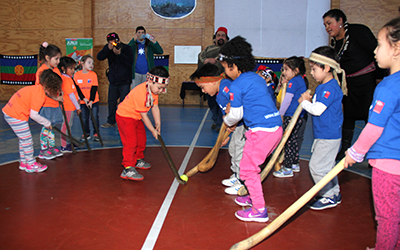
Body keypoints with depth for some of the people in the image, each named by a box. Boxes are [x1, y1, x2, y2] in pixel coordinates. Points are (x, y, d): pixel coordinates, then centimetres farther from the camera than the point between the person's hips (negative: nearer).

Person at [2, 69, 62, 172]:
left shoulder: (38, 88, 5)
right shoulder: (39, 95, -22)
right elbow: (34, 115, -21)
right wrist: (47, 123, -9)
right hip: (16, 116, -10)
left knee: (23, 139, 20)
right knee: (27, 140, 2)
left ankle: (23, 162, 32)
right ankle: (31, 165, 14)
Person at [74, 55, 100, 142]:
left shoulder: (93, 74, -6)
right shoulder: (77, 75, -4)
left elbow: (94, 88, -8)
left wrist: (91, 100, -14)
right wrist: (84, 98, -11)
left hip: (94, 101, -1)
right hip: (83, 101, 1)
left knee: (95, 118, 1)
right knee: (84, 119, 9)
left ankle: (96, 133, 14)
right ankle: (87, 133, 24)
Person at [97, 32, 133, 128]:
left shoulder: (126, 48, -9)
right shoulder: (108, 48, 2)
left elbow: (130, 62, -20)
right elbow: (99, 57, -9)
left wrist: (119, 54, -28)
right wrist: (108, 49, -23)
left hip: (124, 81, -5)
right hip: (113, 80, 5)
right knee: (111, 101, 12)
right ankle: (111, 121, 26)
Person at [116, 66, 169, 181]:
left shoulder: (154, 89, -6)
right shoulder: (140, 93, -33)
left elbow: (155, 107, 0)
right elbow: (144, 115, -26)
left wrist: (158, 124, -7)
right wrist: (153, 130, -17)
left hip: (136, 117, 10)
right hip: (125, 116, -9)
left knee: (141, 138, 18)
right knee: (131, 141, -16)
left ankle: (138, 160, 38)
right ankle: (128, 169, -13)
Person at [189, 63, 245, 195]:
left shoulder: (225, 85, -22)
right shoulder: (219, 96, 13)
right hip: (238, 125, 11)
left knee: (240, 150, -7)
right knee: (233, 148, 19)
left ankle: (242, 184, 6)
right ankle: (236, 176, 36)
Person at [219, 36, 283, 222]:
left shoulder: (237, 85, -9)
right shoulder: (257, 78, 17)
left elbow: (236, 114, -6)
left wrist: (227, 121, 16)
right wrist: (232, 112, 24)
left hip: (261, 130, -9)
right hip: (276, 127, 9)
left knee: (248, 168, 1)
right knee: (252, 164, 23)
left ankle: (259, 210, 5)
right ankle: (254, 196, 37)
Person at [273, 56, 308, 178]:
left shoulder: (293, 81, -15)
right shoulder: (302, 80, 12)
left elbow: (287, 100, -16)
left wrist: (280, 114, -6)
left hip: (292, 117, -9)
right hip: (301, 116, 9)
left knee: (288, 141, -3)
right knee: (296, 140, 18)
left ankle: (288, 168, 2)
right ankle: (295, 164, 29)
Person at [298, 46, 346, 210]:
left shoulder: (330, 88, -20)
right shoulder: (323, 86, 12)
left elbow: (317, 109, -27)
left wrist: (305, 103, -10)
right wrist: (309, 100, -1)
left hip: (328, 136, -10)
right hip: (324, 135, 10)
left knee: (317, 166, -5)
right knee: (326, 166, 18)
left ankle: (330, 197, 8)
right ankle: (334, 193, 30)